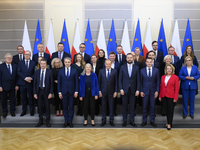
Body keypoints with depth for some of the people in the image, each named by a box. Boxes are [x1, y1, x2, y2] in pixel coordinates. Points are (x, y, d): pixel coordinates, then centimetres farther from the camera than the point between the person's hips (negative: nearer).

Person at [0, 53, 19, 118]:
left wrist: (17, 85, 1)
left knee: (12, 99, 9)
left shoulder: (15, 66, 7)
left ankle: (12, 111, 23)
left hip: (12, 86, 2)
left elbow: (16, 76, 6)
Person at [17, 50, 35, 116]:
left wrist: (31, 78, -16)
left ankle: (31, 110, 15)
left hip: (30, 83, -1)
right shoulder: (20, 63, 8)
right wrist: (25, 78, -13)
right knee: (23, 97, 8)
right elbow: (18, 72, -1)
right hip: (22, 83, 1)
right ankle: (24, 110, 18)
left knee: (31, 97, 5)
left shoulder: (33, 63, 5)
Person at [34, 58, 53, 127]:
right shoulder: (37, 72, 4)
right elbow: (35, 83, 4)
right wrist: (35, 93, -1)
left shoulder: (49, 72, -3)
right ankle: (40, 120, 23)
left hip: (46, 91, -2)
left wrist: (50, 93, -9)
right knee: (40, 106, 9)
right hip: (39, 90, 2)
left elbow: (51, 83, -3)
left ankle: (47, 121, 18)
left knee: (47, 106, 6)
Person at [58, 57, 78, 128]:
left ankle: (70, 121, 16)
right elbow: (59, 82, 6)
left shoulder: (74, 71, 3)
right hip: (64, 92, 1)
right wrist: (59, 92, 0)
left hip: (72, 92, -1)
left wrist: (76, 91, -5)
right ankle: (66, 121, 18)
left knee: (71, 107, 5)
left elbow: (76, 82, 1)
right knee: (65, 107, 7)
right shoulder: (61, 71, 6)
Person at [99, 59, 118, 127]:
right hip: (103, 91, 1)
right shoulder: (101, 71, 3)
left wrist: (115, 91, -4)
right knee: (103, 106, 8)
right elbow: (99, 81, 4)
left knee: (111, 106, 6)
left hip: (111, 92, -1)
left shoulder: (114, 71, 0)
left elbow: (116, 82, 0)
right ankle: (103, 120, 20)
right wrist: (99, 91, -1)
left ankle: (111, 120, 20)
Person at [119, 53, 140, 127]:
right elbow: (120, 79, 1)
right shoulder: (122, 67, 2)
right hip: (125, 90, 0)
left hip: (133, 90, 1)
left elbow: (138, 80, 3)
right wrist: (121, 89, -7)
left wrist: (138, 90, -4)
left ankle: (132, 121, 19)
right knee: (124, 106, 7)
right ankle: (124, 121, 19)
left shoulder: (136, 68, 4)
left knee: (132, 106, 7)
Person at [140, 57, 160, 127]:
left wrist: (157, 91, -5)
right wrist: (141, 91, -3)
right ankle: (144, 121, 21)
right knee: (145, 107, 7)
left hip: (153, 92, 0)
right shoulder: (142, 71, 3)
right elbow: (141, 82, 3)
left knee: (152, 107, 8)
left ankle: (152, 121, 21)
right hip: (145, 91, 0)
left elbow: (158, 81, 1)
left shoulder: (156, 70, 1)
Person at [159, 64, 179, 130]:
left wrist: (175, 98, -10)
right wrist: (160, 96, 9)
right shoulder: (163, 77, 8)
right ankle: (168, 122, 22)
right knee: (166, 110, 10)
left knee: (170, 110, 3)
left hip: (171, 97, -4)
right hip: (164, 96, 4)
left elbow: (177, 88, -6)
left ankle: (169, 124, 14)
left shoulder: (175, 77, -5)